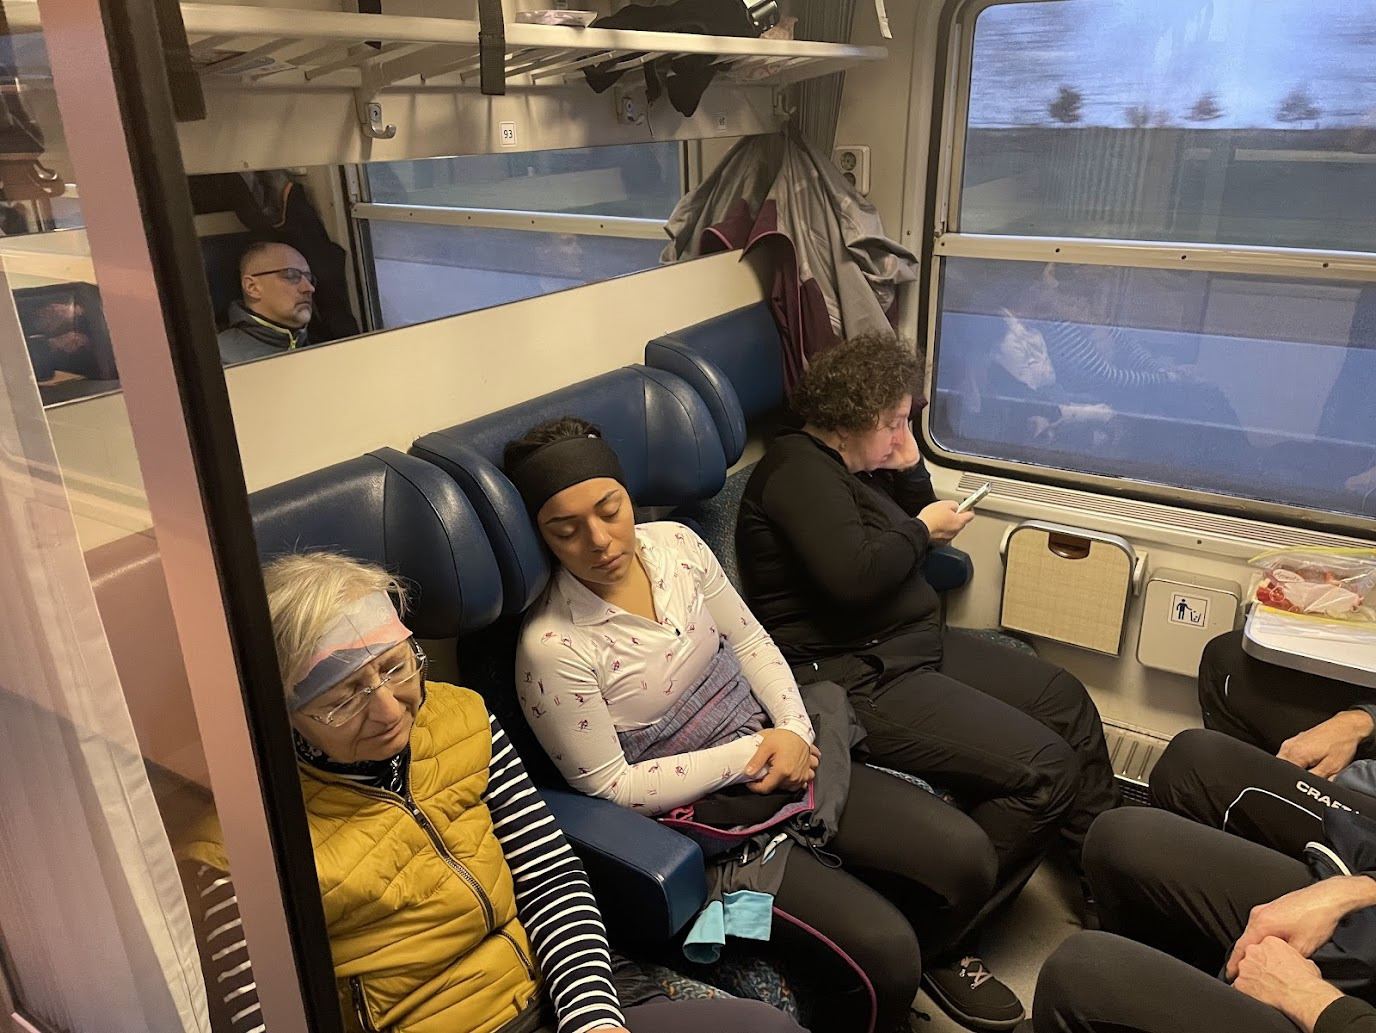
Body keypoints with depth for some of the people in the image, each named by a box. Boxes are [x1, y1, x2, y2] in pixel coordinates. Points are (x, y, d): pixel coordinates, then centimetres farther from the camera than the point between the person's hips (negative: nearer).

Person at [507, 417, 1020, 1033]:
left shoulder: (676, 545, -4)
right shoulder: (552, 646, -21)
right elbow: (609, 787, -15)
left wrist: (794, 731, -9)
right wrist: (745, 755, -17)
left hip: (776, 752, 6)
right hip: (701, 811, -5)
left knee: (967, 857, -3)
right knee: (881, 949, -19)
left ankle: (931, 953, 31)